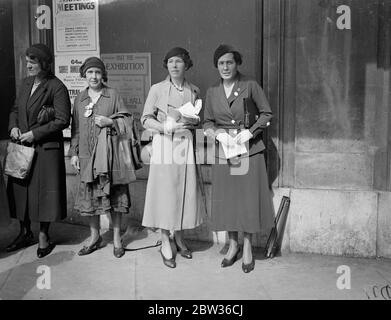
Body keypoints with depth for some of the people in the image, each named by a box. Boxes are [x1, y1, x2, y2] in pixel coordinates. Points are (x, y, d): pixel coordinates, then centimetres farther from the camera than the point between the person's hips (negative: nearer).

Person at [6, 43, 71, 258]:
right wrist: (13, 127, 1)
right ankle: (25, 232, 28)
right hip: (22, 145, 7)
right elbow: (15, 109, 21)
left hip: (46, 148, -7)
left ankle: (43, 235, 17)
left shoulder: (56, 87, -10)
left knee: (43, 189, 1)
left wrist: (35, 134, -15)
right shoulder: (26, 83, 12)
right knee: (19, 188, 11)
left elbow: (63, 120, -15)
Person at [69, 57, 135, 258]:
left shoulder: (113, 95, 2)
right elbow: (75, 128, 12)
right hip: (87, 154, 3)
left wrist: (110, 122, -15)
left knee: (114, 195, 2)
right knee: (89, 195, 5)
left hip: (110, 153, -3)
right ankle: (95, 237, 22)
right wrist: (74, 153, 6)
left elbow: (127, 121, 2)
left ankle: (117, 238, 16)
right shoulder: (79, 99, 11)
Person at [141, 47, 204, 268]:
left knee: (186, 190, 4)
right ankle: (165, 243, 9)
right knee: (165, 190, -2)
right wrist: (167, 127, -14)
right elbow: (145, 119, -1)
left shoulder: (194, 91, 10)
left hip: (186, 144, 3)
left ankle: (179, 238, 22)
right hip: (164, 144, -3)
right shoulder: (157, 89, 3)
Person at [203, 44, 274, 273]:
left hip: (249, 149, -3)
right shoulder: (212, 92, 8)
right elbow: (207, 122, 12)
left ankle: (247, 248, 16)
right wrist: (218, 133, -8)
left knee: (248, 198, 0)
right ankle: (233, 245, 22)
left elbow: (267, 113, 1)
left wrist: (250, 131, -12)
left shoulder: (250, 85, -2)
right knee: (226, 199, 5)